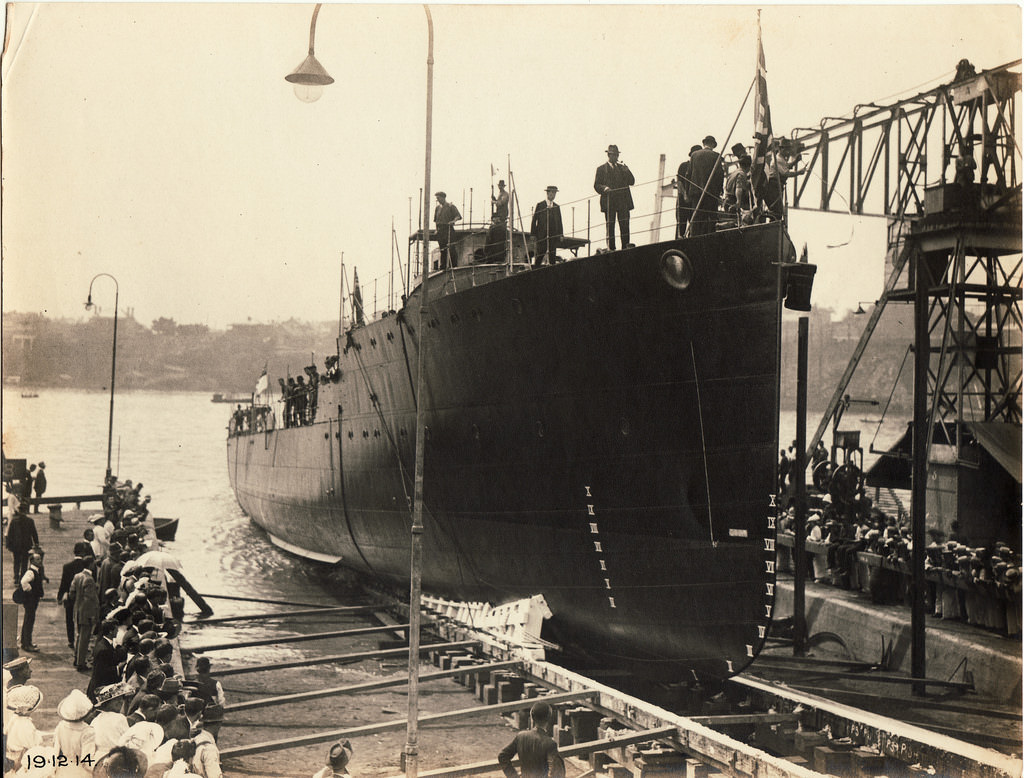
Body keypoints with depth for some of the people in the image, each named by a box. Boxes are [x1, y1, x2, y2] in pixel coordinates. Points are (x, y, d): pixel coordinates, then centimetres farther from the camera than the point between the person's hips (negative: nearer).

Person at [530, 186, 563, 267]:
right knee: (540, 254, -7)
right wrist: (533, 234, -3)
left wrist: (560, 234, 8)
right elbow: (534, 220, 2)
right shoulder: (539, 205, 4)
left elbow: (559, 221, 16)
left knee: (552, 254, -1)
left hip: (553, 235, 3)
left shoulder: (556, 207, 15)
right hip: (542, 235, -3)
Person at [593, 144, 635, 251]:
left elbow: (632, 182, 12)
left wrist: (626, 171, -5)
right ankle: (611, 248, -4)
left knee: (625, 225, -5)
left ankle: (626, 246, -4)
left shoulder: (622, 167, 20)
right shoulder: (601, 169, 9)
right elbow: (596, 185, 3)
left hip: (623, 201, 3)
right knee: (610, 225, -5)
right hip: (609, 202, -3)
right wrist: (604, 188, -18)